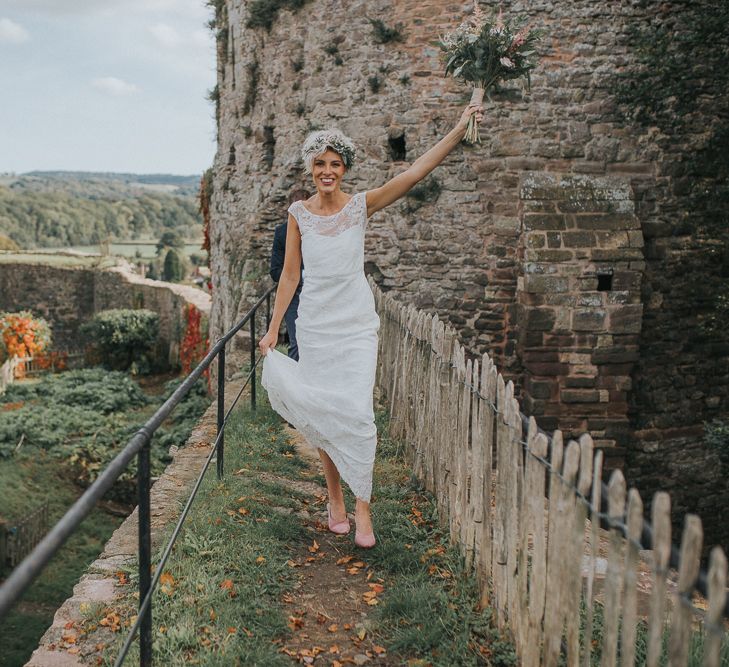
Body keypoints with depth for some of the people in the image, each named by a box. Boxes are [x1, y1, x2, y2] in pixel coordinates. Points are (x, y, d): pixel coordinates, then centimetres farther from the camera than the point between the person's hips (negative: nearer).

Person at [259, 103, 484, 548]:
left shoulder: (361, 206, -2)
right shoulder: (299, 213, 2)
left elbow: (415, 173, -11)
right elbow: (290, 274, 5)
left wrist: (459, 130, -18)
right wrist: (273, 328, 4)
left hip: (356, 325, -1)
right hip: (315, 326, 2)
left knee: (357, 412, -9)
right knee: (321, 414, 6)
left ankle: (362, 509, 0)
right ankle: (335, 499, 22)